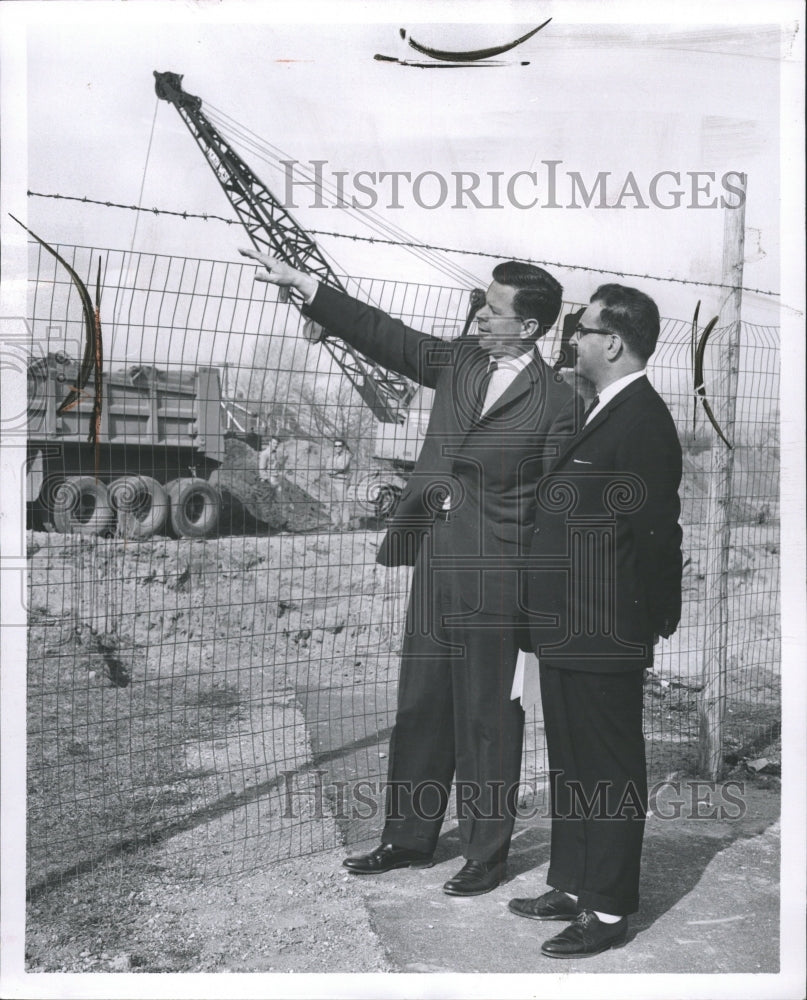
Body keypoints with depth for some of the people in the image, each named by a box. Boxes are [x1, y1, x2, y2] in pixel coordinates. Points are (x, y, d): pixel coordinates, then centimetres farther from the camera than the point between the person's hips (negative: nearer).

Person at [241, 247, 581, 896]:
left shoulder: (557, 404, -8)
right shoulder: (459, 361, 9)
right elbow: (384, 336, 8)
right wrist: (302, 285, 3)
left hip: (494, 581, -6)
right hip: (434, 569, 6)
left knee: (488, 720, 5)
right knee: (420, 709, 15)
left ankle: (487, 853, 21)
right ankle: (409, 838, 30)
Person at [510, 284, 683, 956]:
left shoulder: (643, 420, -17)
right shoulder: (604, 414, 14)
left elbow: (655, 530, -18)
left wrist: (657, 618, -11)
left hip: (605, 637, -10)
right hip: (568, 633, 10)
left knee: (609, 771, 2)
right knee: (570, 766, 19)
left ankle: (608, 911, 14)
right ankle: (573, 887, 32)